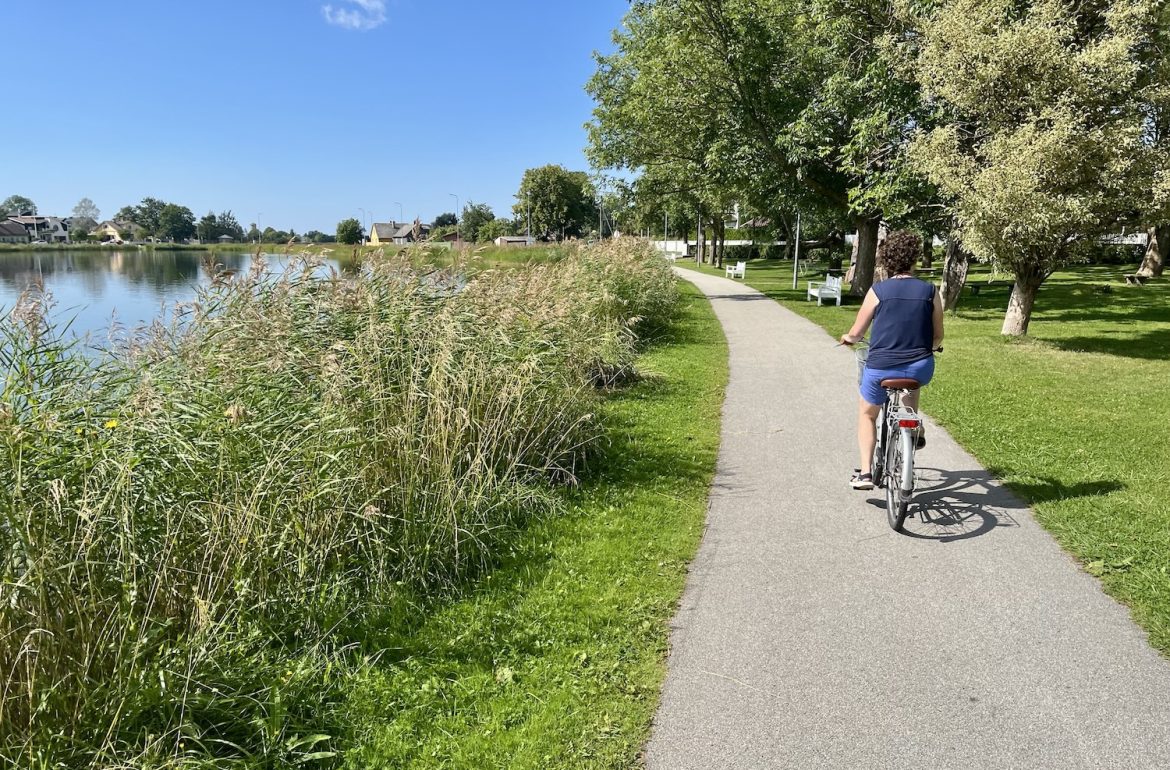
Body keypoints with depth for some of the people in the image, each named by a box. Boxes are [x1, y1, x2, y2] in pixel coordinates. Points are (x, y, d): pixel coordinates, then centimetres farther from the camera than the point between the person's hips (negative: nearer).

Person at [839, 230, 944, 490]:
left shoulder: (877, 291, -4)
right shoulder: (930, 291, 0)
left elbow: (856, 334, 4)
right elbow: (937, 337, 9)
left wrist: (848, 338, 27)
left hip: (881, 368, -2)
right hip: (921, 370, 2)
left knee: (867, 415, 23)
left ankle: (864, 473, 12)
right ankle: (915, 430, 33)